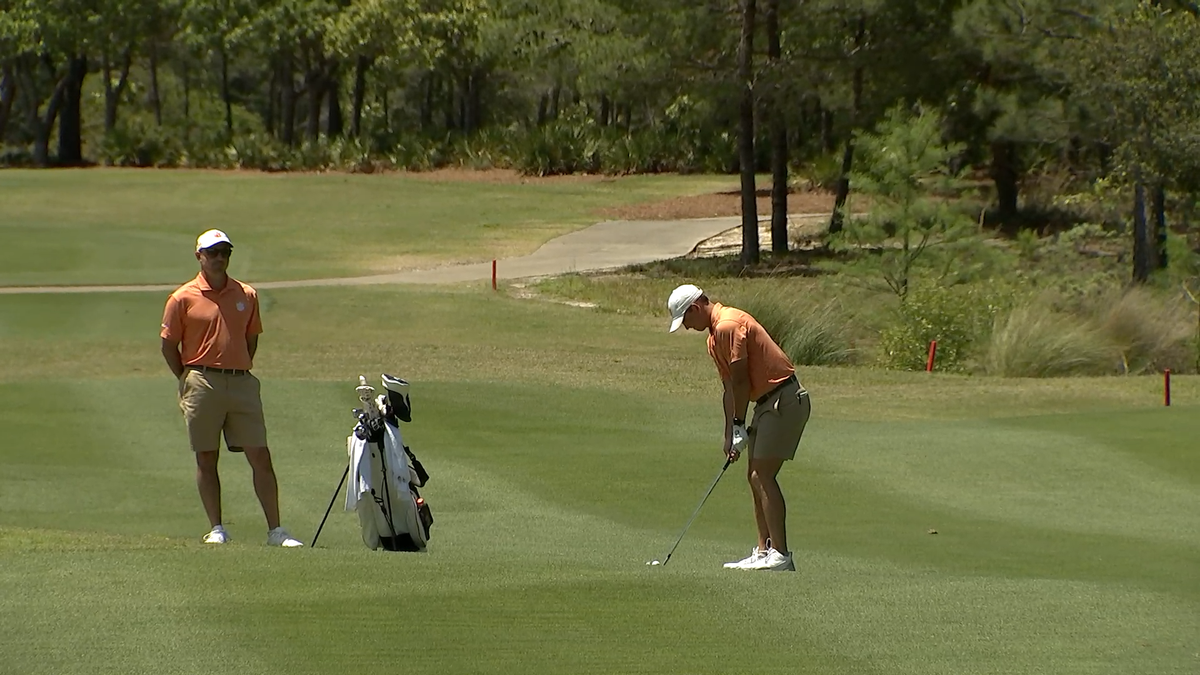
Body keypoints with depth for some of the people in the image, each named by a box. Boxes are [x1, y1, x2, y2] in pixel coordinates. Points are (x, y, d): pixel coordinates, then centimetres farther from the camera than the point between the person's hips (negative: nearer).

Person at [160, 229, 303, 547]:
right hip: (202, 385, -2)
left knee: (260, 457, -1)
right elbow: (169, 345, 4)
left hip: (242, 382, 3)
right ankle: (216, 529, 8)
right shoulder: (183, 298, 0)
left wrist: (240, 372, 11)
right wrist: (189, 381, 2)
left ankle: (275, 530, 1)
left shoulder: (246, 295, 10)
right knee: (206, 458, 2)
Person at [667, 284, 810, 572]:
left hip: (784, 400, -10)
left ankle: (780, 555, -15)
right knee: (756, 477, 10)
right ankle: (764, 551, 13)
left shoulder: (728, 326, -16)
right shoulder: (715, 336, 17)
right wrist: (730, 435, 14)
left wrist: (739, 426, -9)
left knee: (762, 476, -13)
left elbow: (740, 380, -16)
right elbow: (730, 387, 19)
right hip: (767, 402, 10)